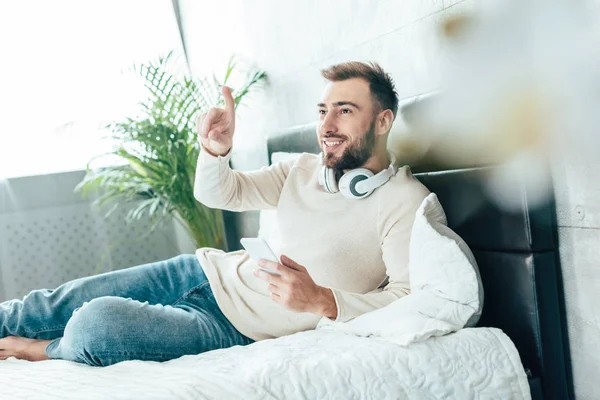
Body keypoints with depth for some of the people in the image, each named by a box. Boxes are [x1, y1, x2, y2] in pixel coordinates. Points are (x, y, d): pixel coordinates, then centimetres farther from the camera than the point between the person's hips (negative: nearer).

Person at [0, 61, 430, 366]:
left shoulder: (405, 201, -15)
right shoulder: (305, 169, 6)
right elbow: (218, 194, 9)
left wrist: (321, 301, -35)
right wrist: (217, 150, -14)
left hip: (242, 325, -6)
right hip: (214, 272, 7)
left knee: (96, 323, -20)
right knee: (63, 302, 1)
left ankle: (45, 350, 12)